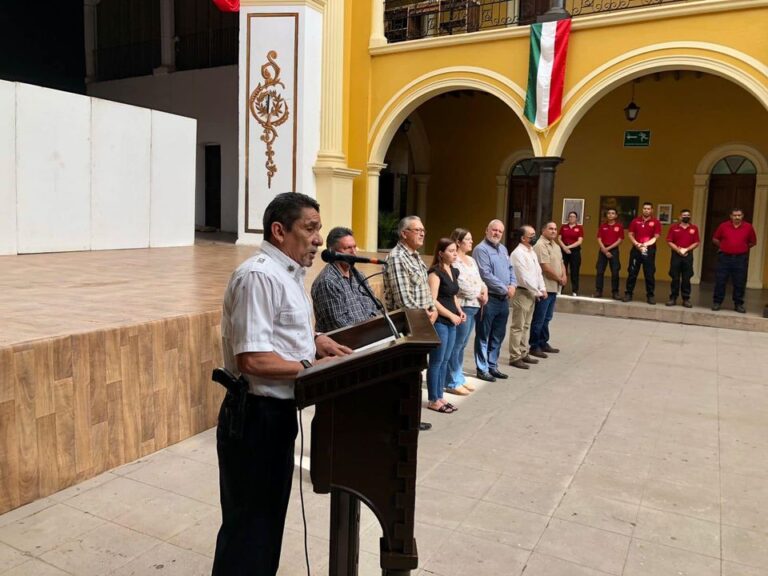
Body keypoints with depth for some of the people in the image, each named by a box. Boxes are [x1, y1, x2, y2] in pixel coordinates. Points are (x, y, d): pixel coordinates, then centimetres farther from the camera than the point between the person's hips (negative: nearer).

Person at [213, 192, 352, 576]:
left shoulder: (288, 273, 12)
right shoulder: (259, 276, -21)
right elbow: (253, 359, -27)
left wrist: (313, 343, 7)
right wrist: (311, 366, -18)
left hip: (279, 411, 10)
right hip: (255, 415, -10)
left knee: (269, 515, 23)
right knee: (249, 523, 7)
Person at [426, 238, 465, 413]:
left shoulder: (454, 271, 12)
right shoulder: (435, 272, -13)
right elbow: (432, 301, -18)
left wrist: (460, 311, 6)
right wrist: (451, 315, -15)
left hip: (451, 322, 8)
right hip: (439, 322, -8)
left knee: (444, 361, 13)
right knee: (436, 361, 0)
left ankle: (439, 397, 23)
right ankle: (432, 400, 10)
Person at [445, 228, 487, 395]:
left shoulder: (472, 260, 17)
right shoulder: (454, 261, -12)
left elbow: (478, 280, 19)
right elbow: (461, 285, -17)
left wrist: (485, 290, -1)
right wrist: (478, 296, -7)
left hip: (474, 307, 9)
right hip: (462, 306, -9)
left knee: (462, 345, 16)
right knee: (456, 345, -3)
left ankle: (459, 378, 25)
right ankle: (452, 383, 4)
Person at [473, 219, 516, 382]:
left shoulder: (503, 249, 16)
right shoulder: (481, 249, -12)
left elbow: (510, 269, 19)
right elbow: (486, 275, -19)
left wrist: (512, 285, -1)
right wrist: (505, 289, -14)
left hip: (503, 299, 8)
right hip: (488, 299, -8)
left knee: (498, 336, 14)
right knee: (483, 336, 1)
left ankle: (492, 365, 25)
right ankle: (482, 369, 8)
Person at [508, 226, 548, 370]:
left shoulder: (531, 252, 13)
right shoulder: (518, 253, -16)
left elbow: (538, 271, 15)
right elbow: (524, 277, -19)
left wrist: (542, 289, 2)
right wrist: (537, 292, -13)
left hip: (532, 293, 9)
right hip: (522, 292, -9)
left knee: (526, 325, 16)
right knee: (518, 326, -3)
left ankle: (523, 353, 25)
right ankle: (515, 357, 4)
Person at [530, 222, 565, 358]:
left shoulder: (556, 246, 17)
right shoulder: (540, 245, -14)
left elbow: (561, 263, 21)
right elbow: (546, 267, -19)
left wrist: (564, 276, 1)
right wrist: (559, 279, -9)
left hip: (554, 287, 9)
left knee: (547, 318, 16)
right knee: (539, 319, -2)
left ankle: (543, 343, 26)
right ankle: (534, 346, 5)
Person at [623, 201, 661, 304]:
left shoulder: (656, 222, 0)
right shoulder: (635, 221, 6)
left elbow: (655, 237, -4)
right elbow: (630, 234, 4)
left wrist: (646, 244, -17)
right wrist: (636, 244, -11)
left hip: (649, 250, -1)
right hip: (636, 249, 1)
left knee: (649, 274, 1)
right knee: (632, 272, 4)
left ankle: (650, 295, 9)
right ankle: (628, 294, 11)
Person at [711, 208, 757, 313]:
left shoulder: (748, 227, 2)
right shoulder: (723, 226, 0)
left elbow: (753, 242, 14)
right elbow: (715, 239, 13)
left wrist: (743, 248, 9)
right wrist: (723, 247, 8)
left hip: (741, 259, 0)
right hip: (724, 257, 0)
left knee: (740, 283, 4)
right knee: (720, 281, 2)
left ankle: (738, 304, 13)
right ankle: (717, 302, 11)